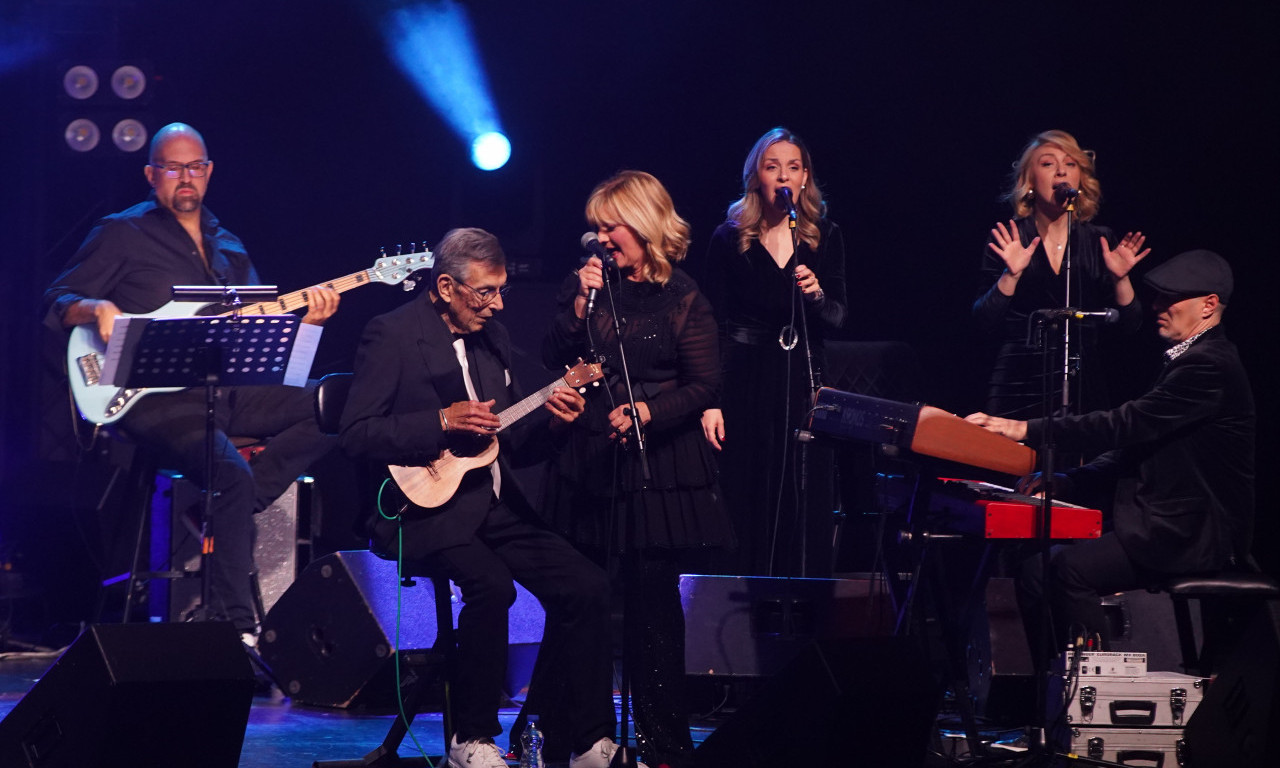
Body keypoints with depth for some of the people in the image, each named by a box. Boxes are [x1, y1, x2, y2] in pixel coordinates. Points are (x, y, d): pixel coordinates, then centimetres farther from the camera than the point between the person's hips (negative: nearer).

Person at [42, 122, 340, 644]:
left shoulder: (228, 248, 22)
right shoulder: (123, 234, 5)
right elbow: (55, 304, 3)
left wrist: (305, 320, 0)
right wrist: (97, 309, -18)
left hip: (226, 390, 6)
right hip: (154, 399, -6)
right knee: (231, 473, -31)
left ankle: (226, 516, -15)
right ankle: (236, 624, -25)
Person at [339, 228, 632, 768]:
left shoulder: (492, 337, 17)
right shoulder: (393, 335, -5)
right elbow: (356, 434, -13)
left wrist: (551, 422, 0)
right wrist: (443, 422, -20)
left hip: (496, 507, 7)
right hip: (427, 511, -7)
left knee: (586, 586, -11)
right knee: (492, 584, -32)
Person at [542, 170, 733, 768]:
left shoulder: (681, 297, 0)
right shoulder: (583, 285, 11)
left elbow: (703, 385, -2)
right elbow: (552, 366, 6)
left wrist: (647, 413, -16)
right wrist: (580, 305, -6)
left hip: (659, 466, -3)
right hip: (590, 463, 4)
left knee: (653, 601, -5)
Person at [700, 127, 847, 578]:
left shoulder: (825, 237, 7)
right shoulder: (729, 240, 2)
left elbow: (838, 318, 5)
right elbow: (713, 326, 1)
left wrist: (816, 295, -18)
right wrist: (709, 401, -7)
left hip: (804, 383, 2)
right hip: (746, 384, -2)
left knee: (806, 512, 0)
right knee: (748, 511, -2)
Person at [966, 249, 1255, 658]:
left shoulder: (1209, 365, -15)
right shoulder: (1192, 360, 19)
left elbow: (1126, 425, -22)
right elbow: (1138, 444, 19)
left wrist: (1029, 430, -21)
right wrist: (1063, 484, 6)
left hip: (1192, 537, -10)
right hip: (1170, 527, 10)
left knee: (1072, 568, -28)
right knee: (1037, 568, -2)